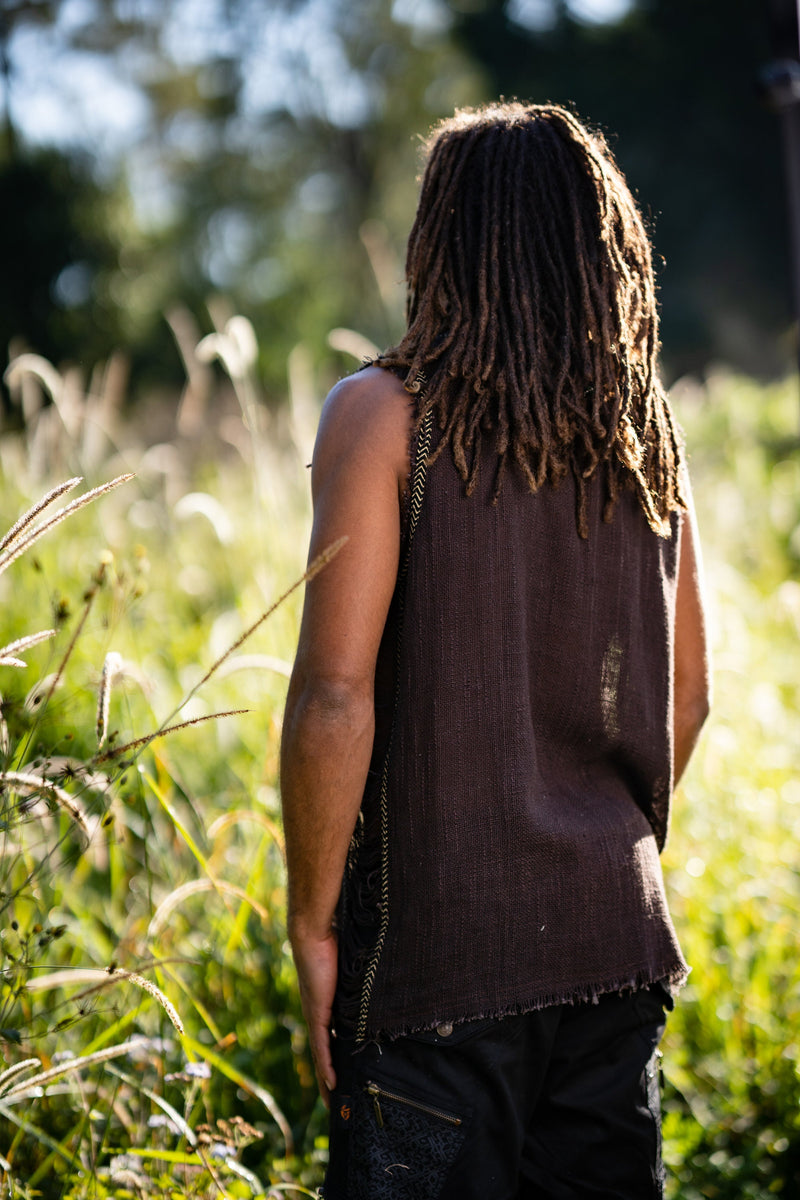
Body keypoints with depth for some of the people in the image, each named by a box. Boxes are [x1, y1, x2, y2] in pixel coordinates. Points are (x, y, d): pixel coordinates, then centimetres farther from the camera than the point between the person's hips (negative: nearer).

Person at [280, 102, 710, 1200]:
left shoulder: (386, 414, -8)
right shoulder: (648, 429, 8)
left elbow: (336, 696, -15)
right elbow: (686, 696, 14)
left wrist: (313, 925, -7)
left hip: (439, 945, -5)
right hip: (620, 938, 5)